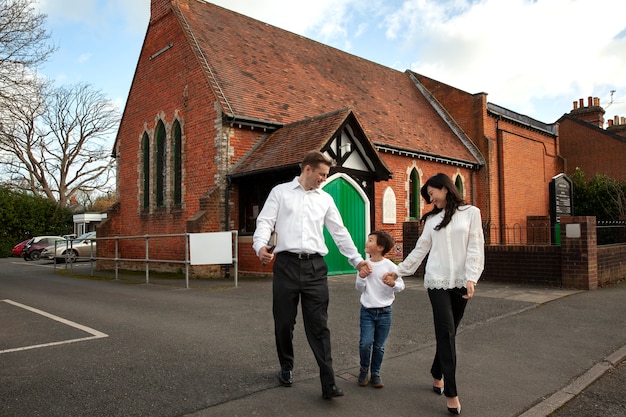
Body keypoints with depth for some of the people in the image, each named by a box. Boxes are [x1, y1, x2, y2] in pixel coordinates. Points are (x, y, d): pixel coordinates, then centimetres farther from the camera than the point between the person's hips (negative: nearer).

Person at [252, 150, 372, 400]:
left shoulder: (326, 199, 15)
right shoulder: (280, 192, 7)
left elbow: (339, 232, 16)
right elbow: (265, 222, -1)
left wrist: (356, 260, 11)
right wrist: (260, 245, -20)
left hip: (315, 266, 2)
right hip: (286, 264, -1)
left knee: (318, 326, -1)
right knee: (284, 322, 9)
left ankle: (328, 383, 1)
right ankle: (286, 368, 31)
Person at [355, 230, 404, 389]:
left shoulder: (390, 266, -9)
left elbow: (401, 286, -1)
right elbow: (360, 289, 3)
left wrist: (393, 284, -22)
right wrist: (361, 278, -16)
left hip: (384, 311, -1)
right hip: (367, 310, 1)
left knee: (379, 346, 8)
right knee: (365, 343, -10)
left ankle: (375, 373, 28)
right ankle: (364, 369, 16)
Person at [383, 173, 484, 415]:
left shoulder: (471, 213, 3)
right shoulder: (432, 219, 11)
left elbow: (475, 248, -4)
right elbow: (420, 249, 12)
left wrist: (471, 278, -13)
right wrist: (399, 270, 10)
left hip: (460, 282, -1)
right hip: (437, 281, 1)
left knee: (447, 332, 7)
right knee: (447, 333, -7)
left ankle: (437, 375, 30)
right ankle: (451, 393, -1)